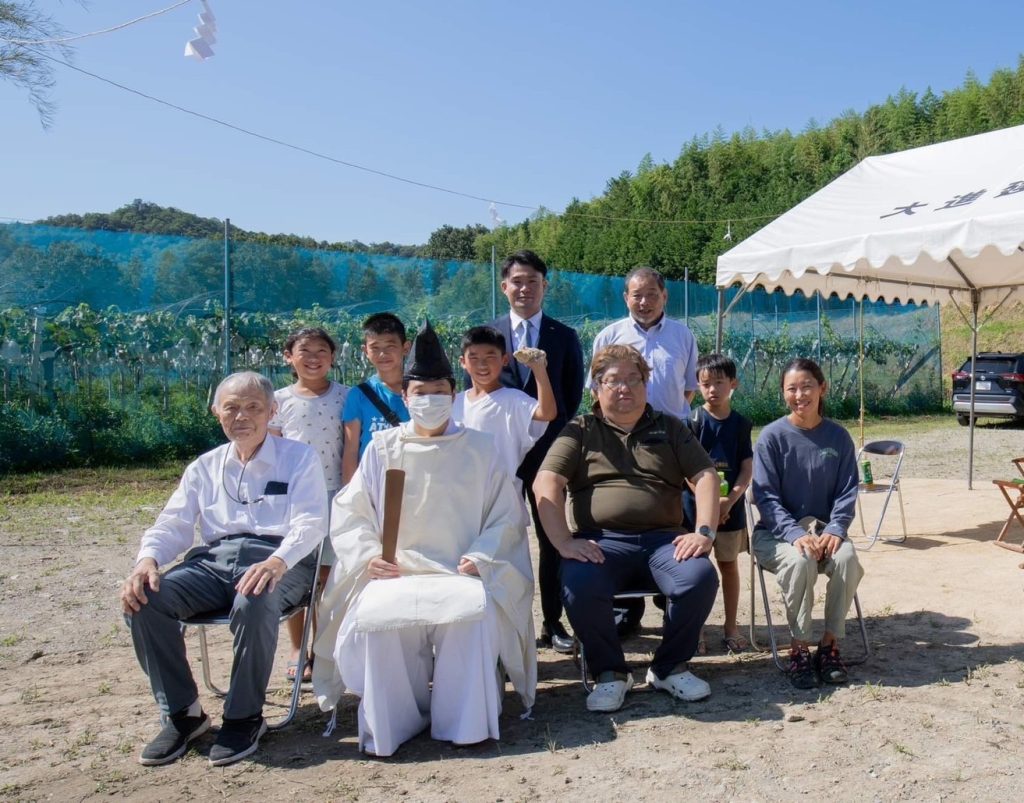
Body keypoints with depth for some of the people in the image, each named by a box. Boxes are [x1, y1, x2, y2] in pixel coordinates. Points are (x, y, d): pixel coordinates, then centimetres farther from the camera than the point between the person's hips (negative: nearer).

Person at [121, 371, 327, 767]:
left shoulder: (298, 458, 8)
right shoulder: (204, 468, 20)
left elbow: (310, 522, -5)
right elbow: (173, 525, 15)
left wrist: (276, 562, -27)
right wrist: (147, 559, -10)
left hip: (277, 560, -4)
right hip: (214, 559, 4)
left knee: (254, 602, -38)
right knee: (143, 599, -22)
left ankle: (245, 716, -15)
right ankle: (182, 713, -6)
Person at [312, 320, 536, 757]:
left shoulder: (479, 447, 9)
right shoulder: (382, 448, 11)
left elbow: (506, 516, 7)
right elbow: (350, 513, 9)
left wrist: (480, 557, -9)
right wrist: (368, 554, -8)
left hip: (461, 574, -1)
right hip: (395, 574, 1)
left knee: (473, 611, -33)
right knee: (376, 615, -31)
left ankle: (463, 722, -13)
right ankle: (393, 722, -8)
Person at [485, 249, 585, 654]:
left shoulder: (565, 337, 6)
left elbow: (573, 394, 9)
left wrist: (552, 430, 2)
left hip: (549, 450, 0)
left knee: (553, 539, 6)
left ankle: (553, 622, 17)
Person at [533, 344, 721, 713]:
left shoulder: (670, 428, 19)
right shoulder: (580, 431, 13)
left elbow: (705, 476, 9)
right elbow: (545, 483, 0)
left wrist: (704, 532, -8)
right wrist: (563, 541, -15)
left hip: (662, 539, 2)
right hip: (601, 542, -1)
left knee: (700, 578, -28)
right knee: (579, 586, -32)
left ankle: (669, 667, 0)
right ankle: (610, 671, -4)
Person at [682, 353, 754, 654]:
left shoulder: (741, 424, 3)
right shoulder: (693, 421, -4)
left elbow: (747, 469, 1)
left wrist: (730, 499, -13)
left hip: (730, 506, 2)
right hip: (696, 504, -2)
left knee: (728, 564, 12)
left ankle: (731, 629, 23)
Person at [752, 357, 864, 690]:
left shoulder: (838, 437, 3)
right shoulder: (772, 436, -6)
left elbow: (847, 492, 3)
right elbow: (765, 495, -11)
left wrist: (835, 529, -17)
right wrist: (796, 534, -25)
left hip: (824, 529, 3)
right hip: (776, 533, -3)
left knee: (847, 557, -29)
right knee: (800, 561, -34)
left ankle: (830, 643, -11)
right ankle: (799, 647, -16)